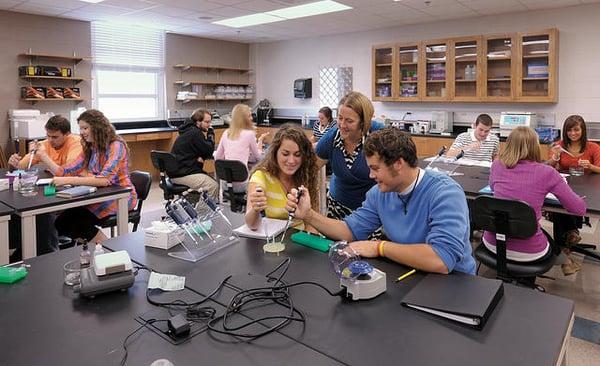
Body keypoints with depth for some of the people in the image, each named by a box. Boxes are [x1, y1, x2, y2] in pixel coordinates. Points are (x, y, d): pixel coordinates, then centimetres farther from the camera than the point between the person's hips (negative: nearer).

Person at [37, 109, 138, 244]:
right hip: (102, 196, 7)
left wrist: (68, 181, -29)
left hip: (121, 198, -7)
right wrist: (43, 155, 0)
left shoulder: (116, 146, -13)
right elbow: (65, 172, 6)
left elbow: (104, 179, -26)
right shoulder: (89, 149, 12)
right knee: (61, 222, -11)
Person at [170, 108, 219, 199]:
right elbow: (209, 151, -13)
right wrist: (211, 134, -2)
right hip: (181, 174, -11)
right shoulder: (195, 133, -16)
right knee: (214, 186, -19)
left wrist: (199, 157, -8)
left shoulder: (189, 130, 16)